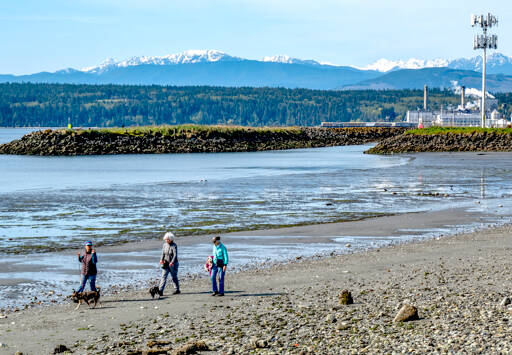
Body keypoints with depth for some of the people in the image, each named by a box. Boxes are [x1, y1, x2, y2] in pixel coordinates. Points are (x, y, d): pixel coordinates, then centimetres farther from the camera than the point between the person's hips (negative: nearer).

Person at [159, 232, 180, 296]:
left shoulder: (174, 246, -13)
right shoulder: (165, 245, 5)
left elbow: (175, 255, -20)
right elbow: (163, 253, 10)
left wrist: (172, 262, -33)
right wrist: (162, 259, -9)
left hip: (173, 264, -5)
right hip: (166, 264, 5)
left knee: (174, 277, 7)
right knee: (163, 276, -6)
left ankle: (177, 290, 22)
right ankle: (160, 291, -12)